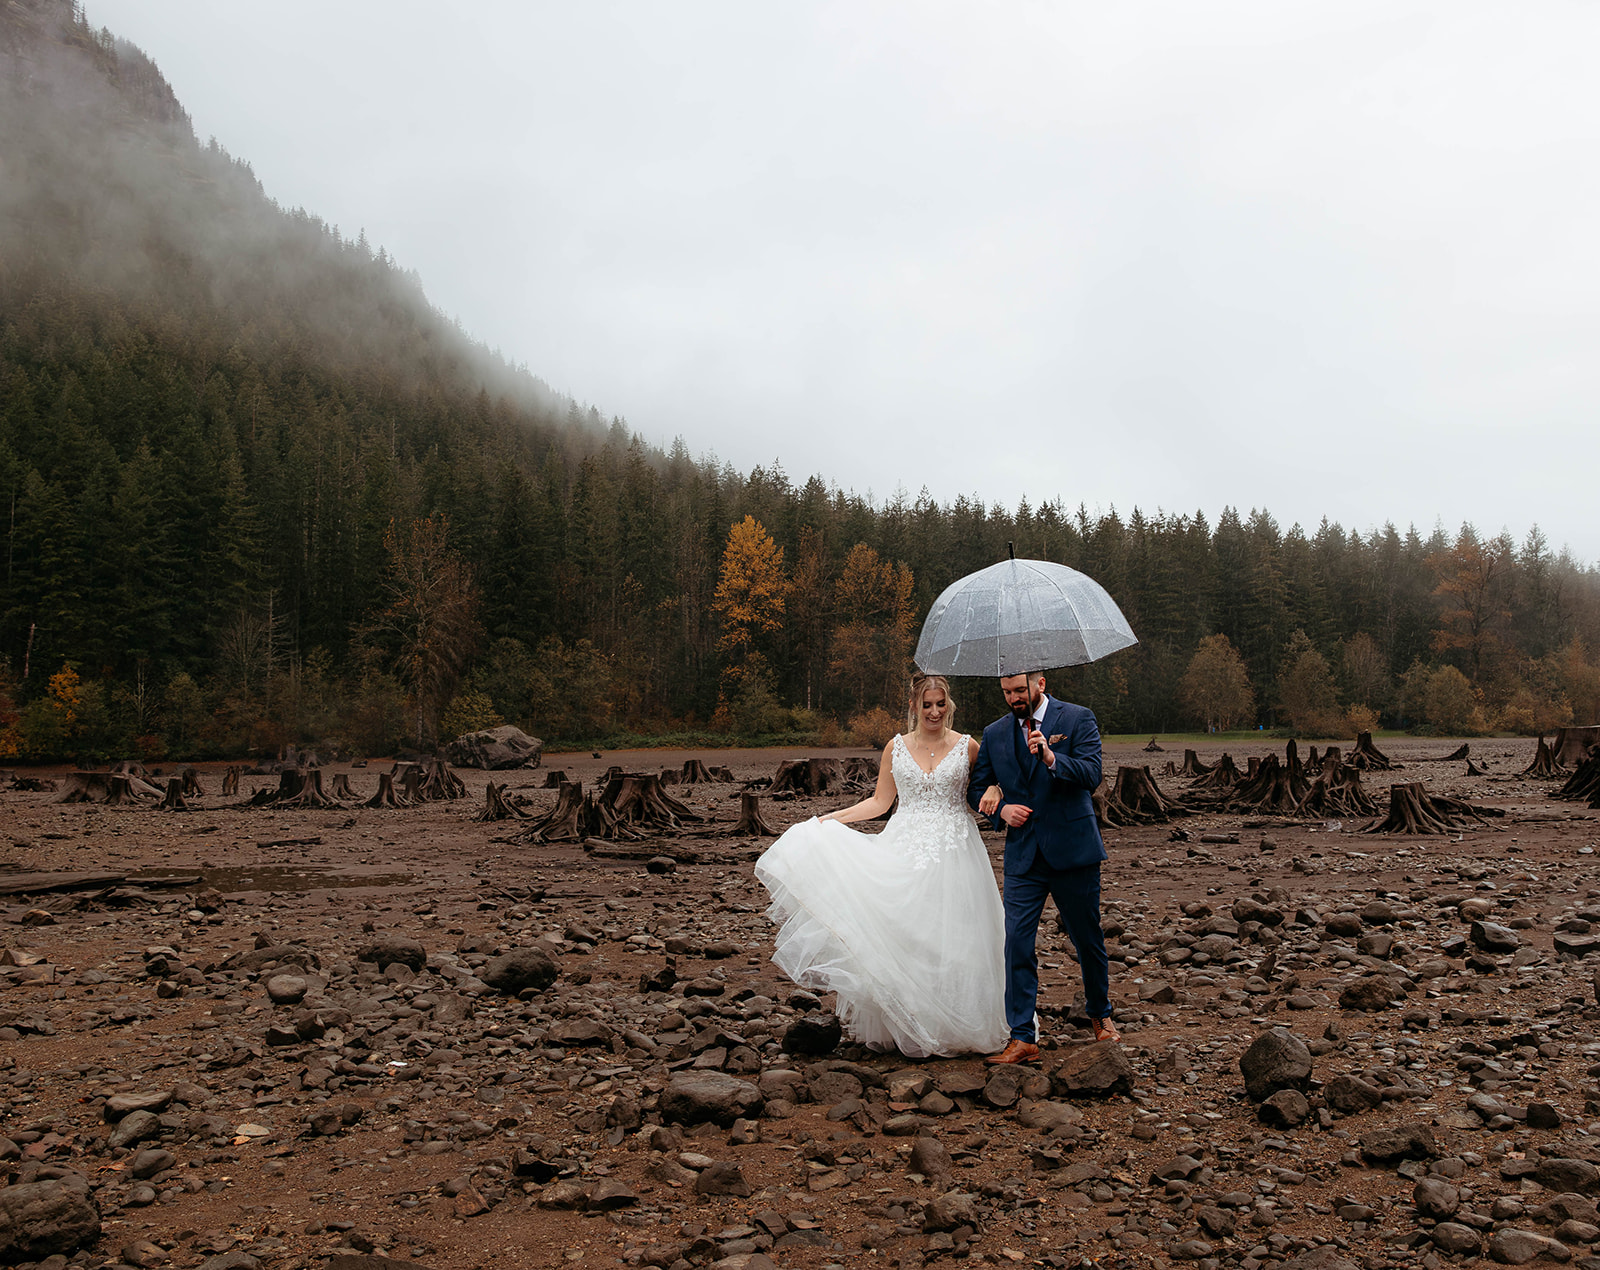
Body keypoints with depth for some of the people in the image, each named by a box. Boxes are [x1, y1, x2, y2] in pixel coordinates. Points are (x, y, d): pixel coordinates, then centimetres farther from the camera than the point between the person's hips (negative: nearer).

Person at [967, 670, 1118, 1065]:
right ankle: (1022, 1038, 0)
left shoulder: (1078, 719, -4)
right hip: (1023, 854, 2)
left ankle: (1100, 1015, 36)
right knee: (1017, 940, -6)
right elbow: (976, 787, 15)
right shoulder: (994, 734, 7)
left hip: (1073, 851, -2)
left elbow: (1091, 774, -14)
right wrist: (1001, 809, -5)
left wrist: (1052, 758, -31)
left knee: (1088, 938, 12)